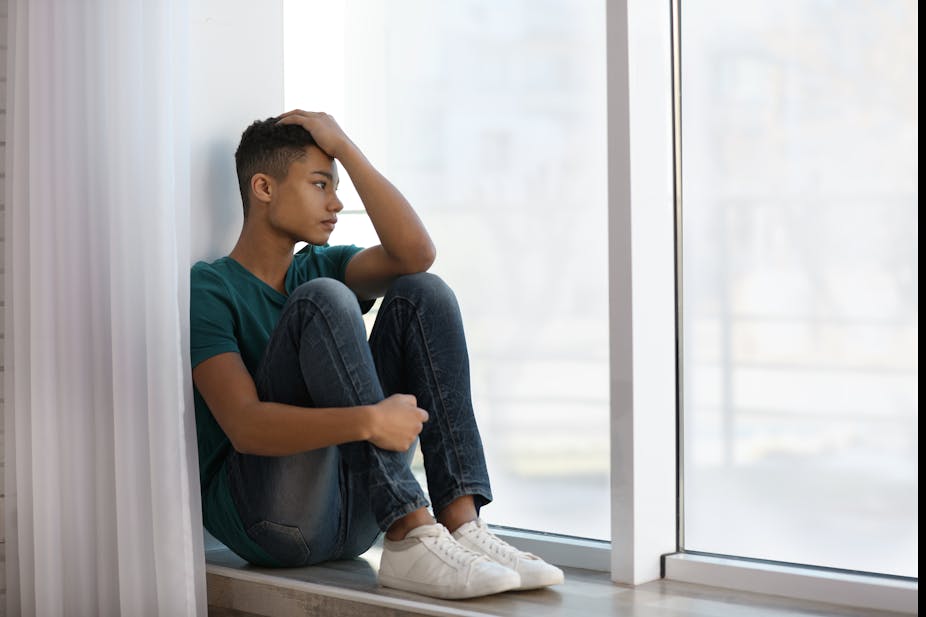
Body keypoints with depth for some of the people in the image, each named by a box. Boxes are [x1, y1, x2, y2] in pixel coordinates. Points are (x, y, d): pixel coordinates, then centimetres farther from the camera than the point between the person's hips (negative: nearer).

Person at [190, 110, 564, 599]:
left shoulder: (319, 267, 16)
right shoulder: (208, 288, -4)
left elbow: (415, 253, -5)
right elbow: (245, 426, -19)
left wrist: (345, 148, -3)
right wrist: (367, 421, -33)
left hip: (352, 513, 6)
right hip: (265, 517, -6)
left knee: (421, 294, -6)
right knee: (323, 298, -23)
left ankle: (461, 522, -20)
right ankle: (410, 536, -31)